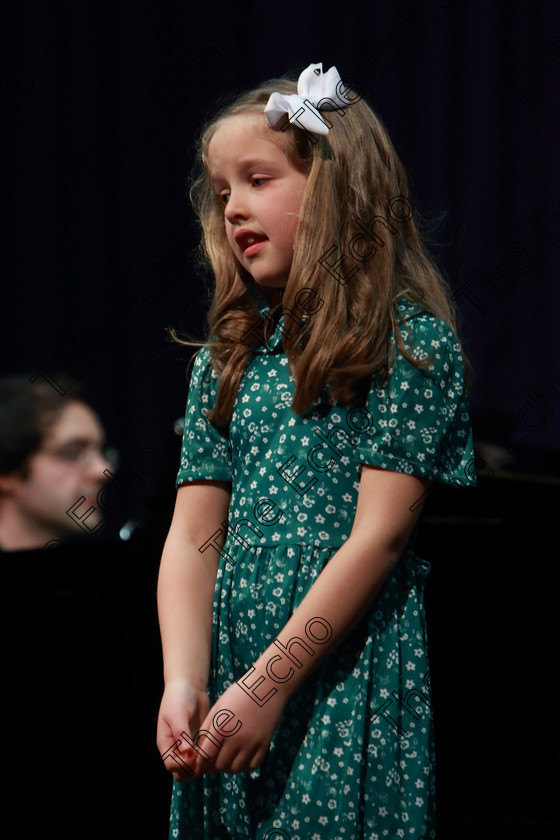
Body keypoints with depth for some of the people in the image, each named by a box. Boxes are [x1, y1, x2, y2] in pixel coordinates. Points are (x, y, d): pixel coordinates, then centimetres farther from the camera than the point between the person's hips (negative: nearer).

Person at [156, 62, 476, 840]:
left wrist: (269, 685, -16)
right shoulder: (227, 360, 13)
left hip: (350, 679, -5)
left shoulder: (412, 343, -5)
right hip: (229, 678, 5)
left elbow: (378, 536, -12)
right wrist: (183, 681, -9)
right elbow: (193, 536, 6)